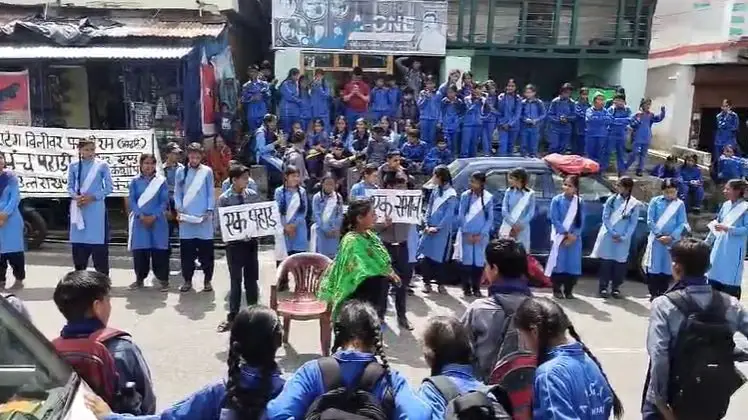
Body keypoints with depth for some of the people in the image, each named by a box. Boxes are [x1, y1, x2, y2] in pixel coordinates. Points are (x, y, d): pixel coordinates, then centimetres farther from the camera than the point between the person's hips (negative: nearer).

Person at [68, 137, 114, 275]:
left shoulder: (102, 165, -2)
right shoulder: (74, 166, 6)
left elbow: (109, 187, -2)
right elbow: (70, 186, 10)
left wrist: (92, 197, -13)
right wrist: (76, 196, -11)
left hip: (96, 208, -3)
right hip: (79, 208, 3)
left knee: (98, 243, -4)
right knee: (78, 243, 9)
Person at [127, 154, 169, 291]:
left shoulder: (161, 181, 3)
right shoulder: (135, 182, 7)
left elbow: (164, 201, -2)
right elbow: (131, 201, 1)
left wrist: (154, 216, -14)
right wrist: (141, 216, -13)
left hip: (157, 221, -1)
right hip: (140, 221, 2)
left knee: (159, 250, -2)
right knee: (139, 251, 4)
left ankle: (163, 279, 7)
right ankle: (140, 278, 18)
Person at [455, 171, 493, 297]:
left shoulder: (489, 197, 1)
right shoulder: (465, 196, 1)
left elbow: (490, 218, 2)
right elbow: (461, 216, 2)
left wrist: (481, 234, -6)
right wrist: (467, 233, -6)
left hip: (481, 236, 0)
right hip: (466, 234, 0)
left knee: (479, 262, 1)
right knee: (466, 261, -1)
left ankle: (476, 288, 12)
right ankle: (466, 288, 10)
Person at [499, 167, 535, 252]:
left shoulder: (530, 194, -1)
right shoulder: (509, 192, 1)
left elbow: (531, 213, -3)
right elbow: (504, 210, -3)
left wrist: (520, 225, -14)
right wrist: (513, 224, -13)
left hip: (523, 229, 0)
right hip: (508, 227, 0)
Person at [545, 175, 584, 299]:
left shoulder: (580, 202, 4)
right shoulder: (557, 200, -3)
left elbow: (581, 221, 2)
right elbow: (554, 219, -7)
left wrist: (574, 235, -11)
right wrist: (566, 234, -13)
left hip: (574, 239, 2)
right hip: (559, 238, -2)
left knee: (573, 264, 3)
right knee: (559, 263, -2)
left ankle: (568, 291, 15)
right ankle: (557, 290, 10)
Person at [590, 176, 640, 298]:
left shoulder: (634, 203, -1)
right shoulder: (612, 199, 1)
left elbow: (633, 223, -1)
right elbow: (605, 217, 1)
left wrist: (623, 237, -9)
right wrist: (612, 233, -7)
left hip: (623, 239, 0)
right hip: (608, 236, 0)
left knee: (620, 263, 3)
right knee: (606, 262, 2)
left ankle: (615, 288, 15)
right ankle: (603, 287, 10)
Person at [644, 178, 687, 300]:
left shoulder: (680, 204, 5)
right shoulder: (655, 201, 2)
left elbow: (681, 223, 2)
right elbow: (650, 221, -1)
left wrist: (671, 237, -12)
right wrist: (659, 235, -11)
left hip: (672, 241, 1)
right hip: (656, 239, -1)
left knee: (667, 269, 4)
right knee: (653, 267, -2)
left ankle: (662, 293, 14)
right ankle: (653, 293, 8)